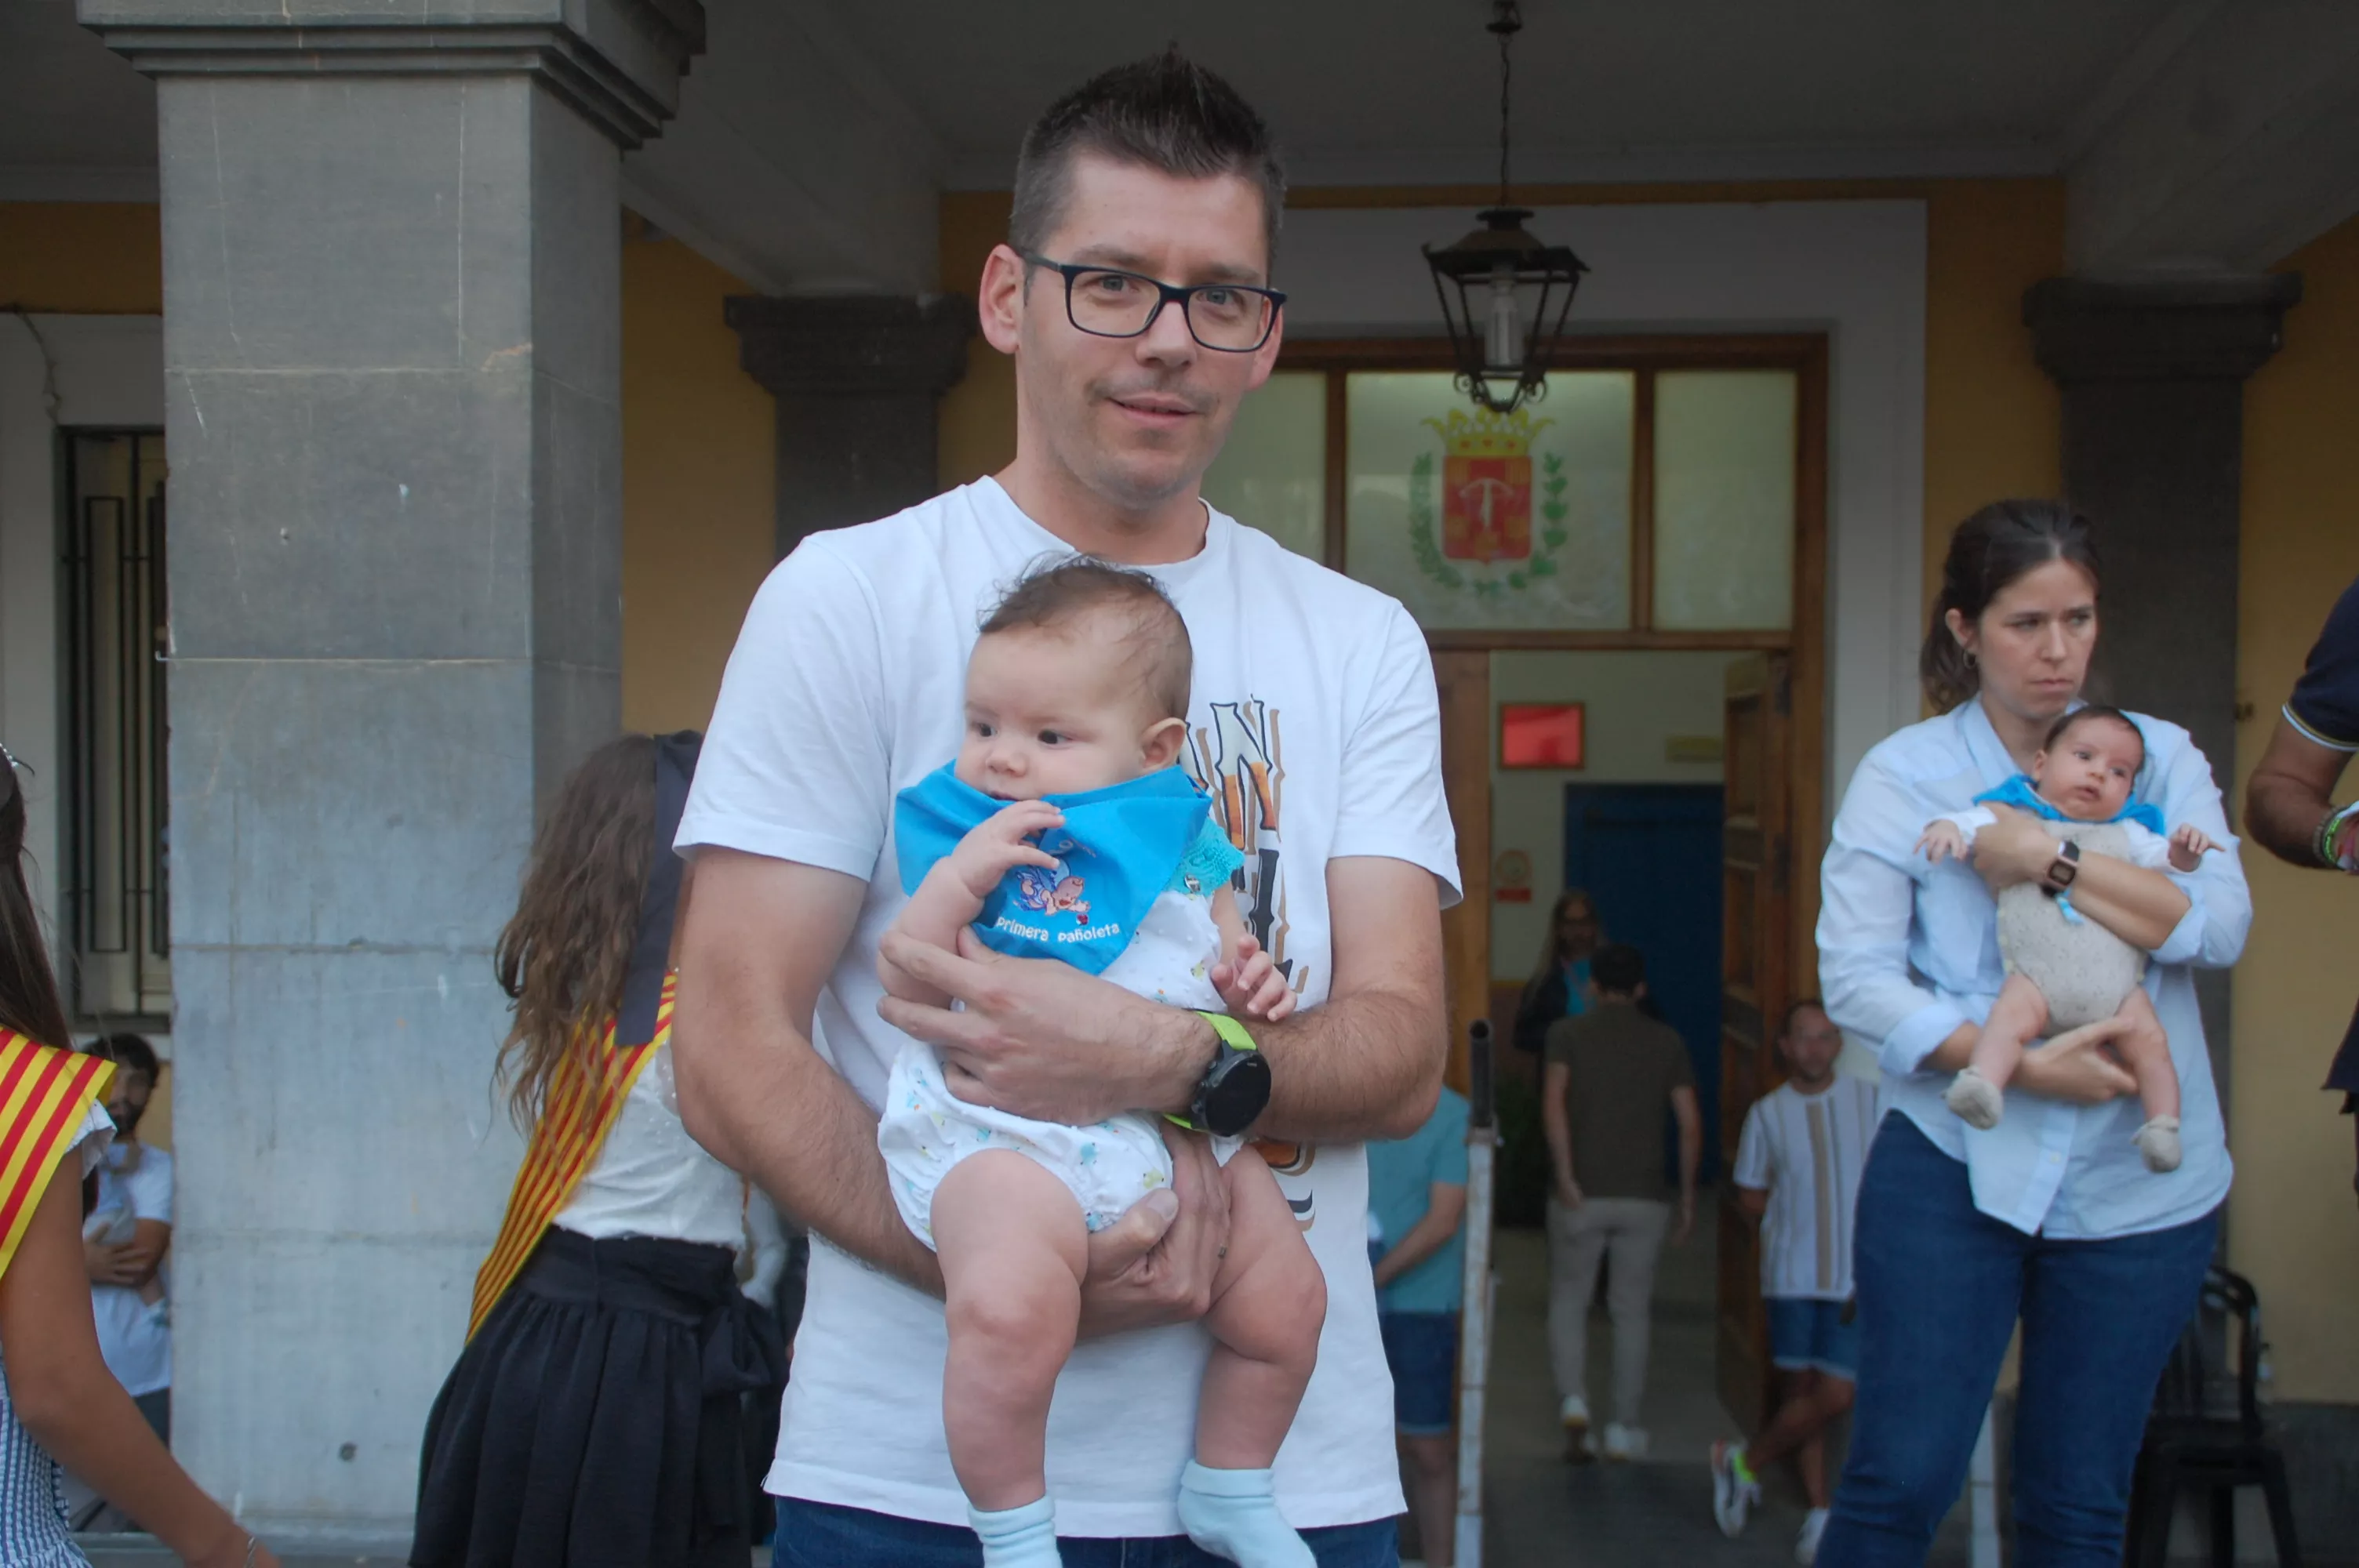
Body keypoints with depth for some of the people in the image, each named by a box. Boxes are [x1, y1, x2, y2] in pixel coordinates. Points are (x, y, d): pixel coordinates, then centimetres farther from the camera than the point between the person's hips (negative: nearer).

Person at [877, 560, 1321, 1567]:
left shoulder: (1181, 844, 12)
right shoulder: (959, 837, 3)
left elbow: (1229, 962, 21)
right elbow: (904, 990, -5)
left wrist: (1252, 986, -2)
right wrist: (962, 875, -17)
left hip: (1178, 1126, 5)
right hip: (1000, 1130, -5)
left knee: (1288, 1299, 9)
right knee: (1010, 1307, -32)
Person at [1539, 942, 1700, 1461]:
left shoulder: (1568, 1033, 1)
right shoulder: (1667, 1041, 6)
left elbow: (1553, 1105, -15)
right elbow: (1690, 1125, 1)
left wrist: (1565, 1176, -16)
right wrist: (1688, 1196, 8)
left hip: (1582, 1195, -1)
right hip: (1644, 1198, 1)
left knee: (1568, 1299, 13)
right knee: (1631, 1310, 10)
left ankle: (1573, 1399, -7)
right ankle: (1624, 1429, 12)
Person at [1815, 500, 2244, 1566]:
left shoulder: (2158, 758, 7)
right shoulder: (1904, 775, -1)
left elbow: (2219, 927, -8)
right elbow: (1854, 977, -9)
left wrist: (2050, 859, -16)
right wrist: (2017, 1066, -18)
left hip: (2138, 1185, 3)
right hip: (1952, 1166, -2)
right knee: (1900, 1480, -3)